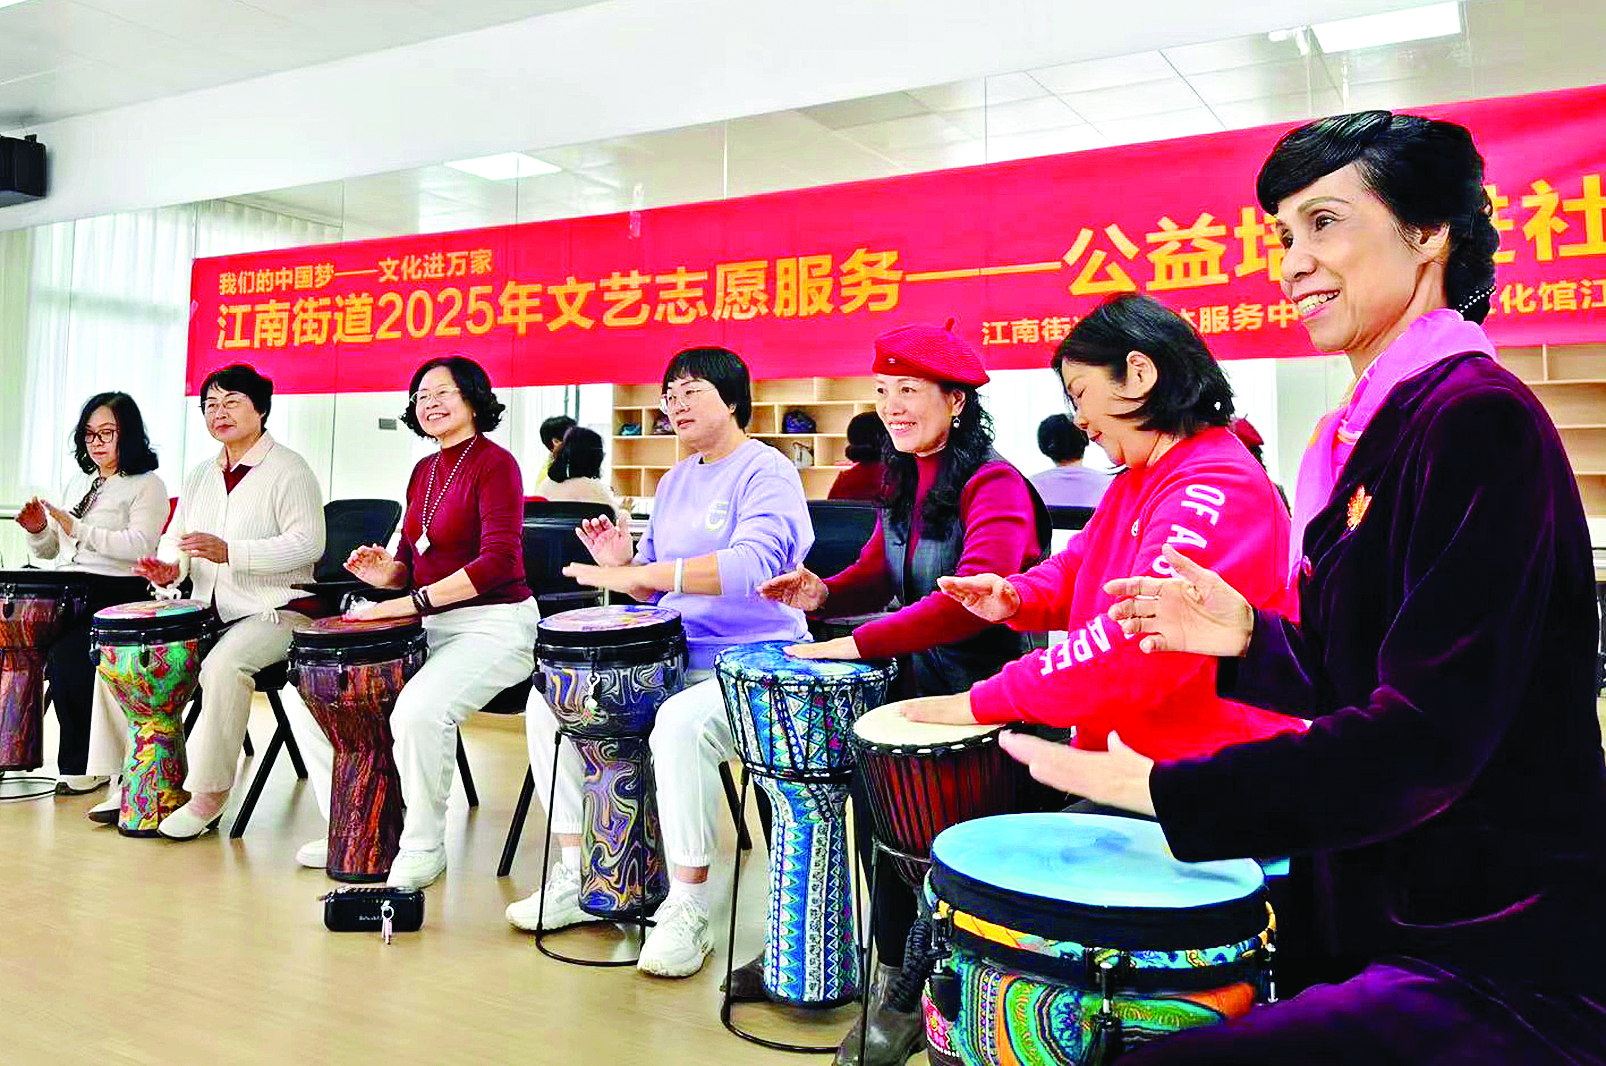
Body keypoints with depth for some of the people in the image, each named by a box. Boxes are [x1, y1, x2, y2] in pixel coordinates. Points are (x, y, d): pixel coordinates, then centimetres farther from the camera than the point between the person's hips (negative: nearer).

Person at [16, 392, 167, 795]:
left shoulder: (147, 486, 1)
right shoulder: (78, 483, 25)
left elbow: (139, 546, -16)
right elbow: (48, 552, 25)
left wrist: (77, 530, -21)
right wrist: (38, 531, 3)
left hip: (116, 593, -6)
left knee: (65, 653, -29)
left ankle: (82, 764, -13)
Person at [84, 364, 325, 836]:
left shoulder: (289, 470, -6)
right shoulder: (201, 475, 19)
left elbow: (308, 543, -17)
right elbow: (176, 536, 19)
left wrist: (230, 552, -26)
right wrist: (169, 566, -6)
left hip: (274, 609, -8)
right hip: (206, 611, 8)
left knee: (224, 664, -34)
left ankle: (209, 794, -23)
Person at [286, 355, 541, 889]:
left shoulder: (495, 463, -9)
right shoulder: (424, 470, 15)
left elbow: (499, 560, -21)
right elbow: (411, 561, 20)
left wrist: (412, 602, -24)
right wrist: (385, 573, -4)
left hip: (494, 625, -9)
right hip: (431, 626, 9)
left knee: (418, 710, -34)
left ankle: (424, 846, -10)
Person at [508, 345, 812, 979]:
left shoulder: (767, 472, -10)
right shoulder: (675, 482, 17)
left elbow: (755, 563, -29)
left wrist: (640, 574, -32)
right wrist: (622, 565, -1)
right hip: (673, 657, 9)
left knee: (681, 724, -37)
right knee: (548, 698, 0)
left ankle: (687, 912, -19)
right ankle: (575, 879, 9)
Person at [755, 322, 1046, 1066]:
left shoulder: (994, 486, -15)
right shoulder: (903, 485, 11)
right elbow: (878, 573, 17)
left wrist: (863, 642, -31)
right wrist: (823, 594, -5)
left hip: (988, 691, -8)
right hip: (922, 679, 8)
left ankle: (902, 982, -5)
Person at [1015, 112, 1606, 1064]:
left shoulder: (1479, 417, -17)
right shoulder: (1378, 426, 11)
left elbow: (1429, 735, -24)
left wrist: (1164, 789, -21)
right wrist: (1251, 639, 0)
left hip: (1498, 973, -9)